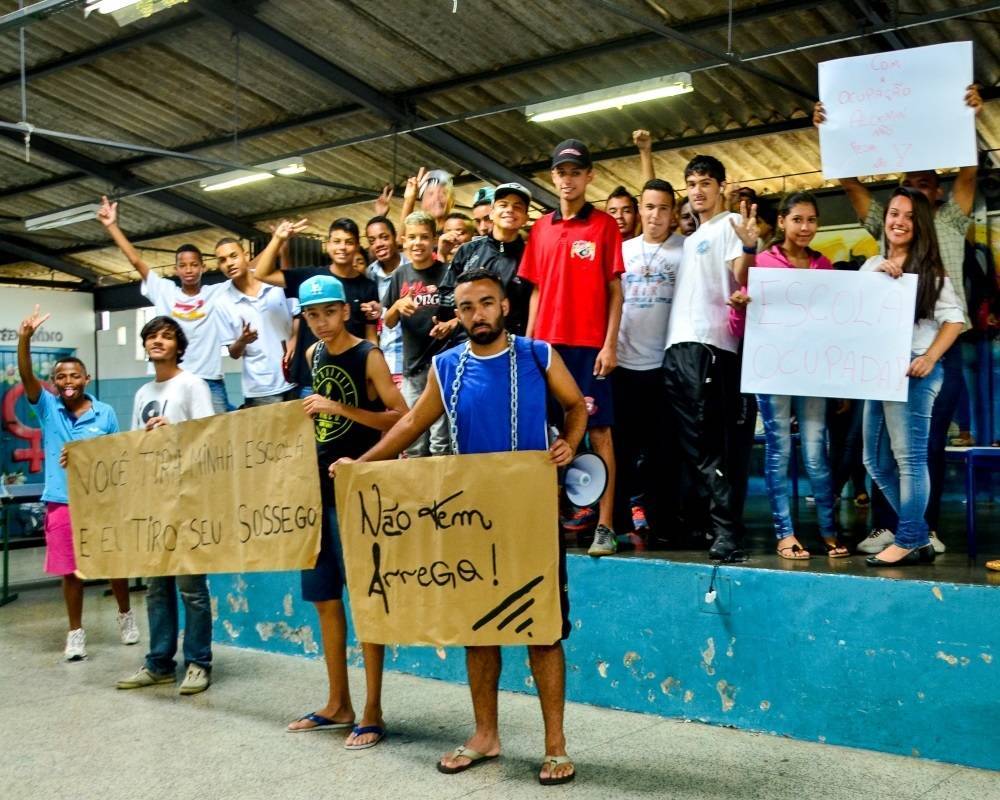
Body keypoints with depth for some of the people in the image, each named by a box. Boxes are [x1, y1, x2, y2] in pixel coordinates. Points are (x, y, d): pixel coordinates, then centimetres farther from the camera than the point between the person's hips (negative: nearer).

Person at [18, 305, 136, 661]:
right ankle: (76, 633, 17)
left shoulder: (105, 413, 1)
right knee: (70, 570, 6)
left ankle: (125, 615, 32)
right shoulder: (47, 408, 1)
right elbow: (26, 376, -14)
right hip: (61, 502, 0)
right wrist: (25, 338, -28)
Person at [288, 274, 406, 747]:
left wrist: (340, 408, -21)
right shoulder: (313, 355, 11)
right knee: (324, 598, 12)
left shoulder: (368, 356, -9)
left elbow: (401, 418, -17)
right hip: (318, 484, 7)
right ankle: (338, 705, 24)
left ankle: (373, 713, 6)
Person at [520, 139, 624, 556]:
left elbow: (614, 290, -1)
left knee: (599, 430, -3)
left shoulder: (605, 225, 2)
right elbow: (536, 290, 14)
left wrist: (610, 344, -9)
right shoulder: (540, 228, 12)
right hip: (546, 343, 4)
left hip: (589, 345, -4)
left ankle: (605, 526, 0)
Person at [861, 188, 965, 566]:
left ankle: (909, 542, -3)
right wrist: (874, 277, -4)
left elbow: (954, 319, -5)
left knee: (909, 457, -8)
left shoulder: (929, 268, 1)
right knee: (876, 461, 9)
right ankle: (920, 536, 17)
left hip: (912, 369, -7)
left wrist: (929, 358, -18)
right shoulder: (872, 265, 17)